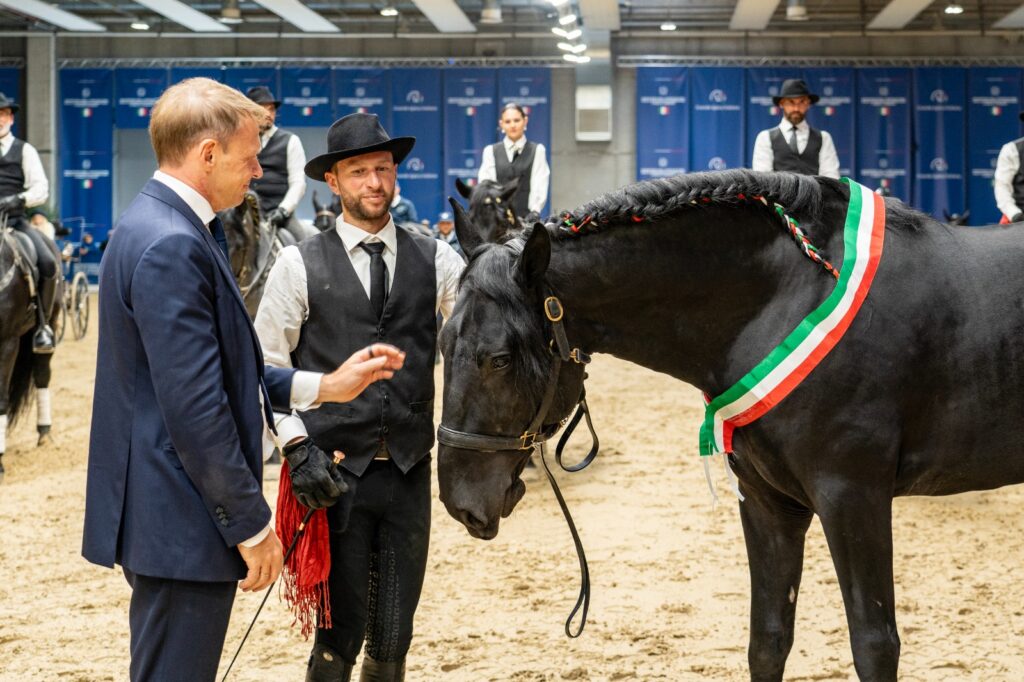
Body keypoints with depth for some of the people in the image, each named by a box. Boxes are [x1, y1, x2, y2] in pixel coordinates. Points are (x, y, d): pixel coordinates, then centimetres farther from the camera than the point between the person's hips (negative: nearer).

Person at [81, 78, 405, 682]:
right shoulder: (171, 248, -21)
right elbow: (195, 409, -24)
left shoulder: (176, 230, 13)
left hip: (174, 517, 11)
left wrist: (323, 386, 13)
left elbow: (223, 371, 19)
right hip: (181, 523, -11)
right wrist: (252, 524, -17)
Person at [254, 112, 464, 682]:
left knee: (395, 635, 10)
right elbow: (267, 365, 2)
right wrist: (297, 442, -8)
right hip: (334, 469, -2)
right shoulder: (299, 266, 0)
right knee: (341, 631, 3)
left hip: (409, 469, 2)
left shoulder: (436, 260, 6)